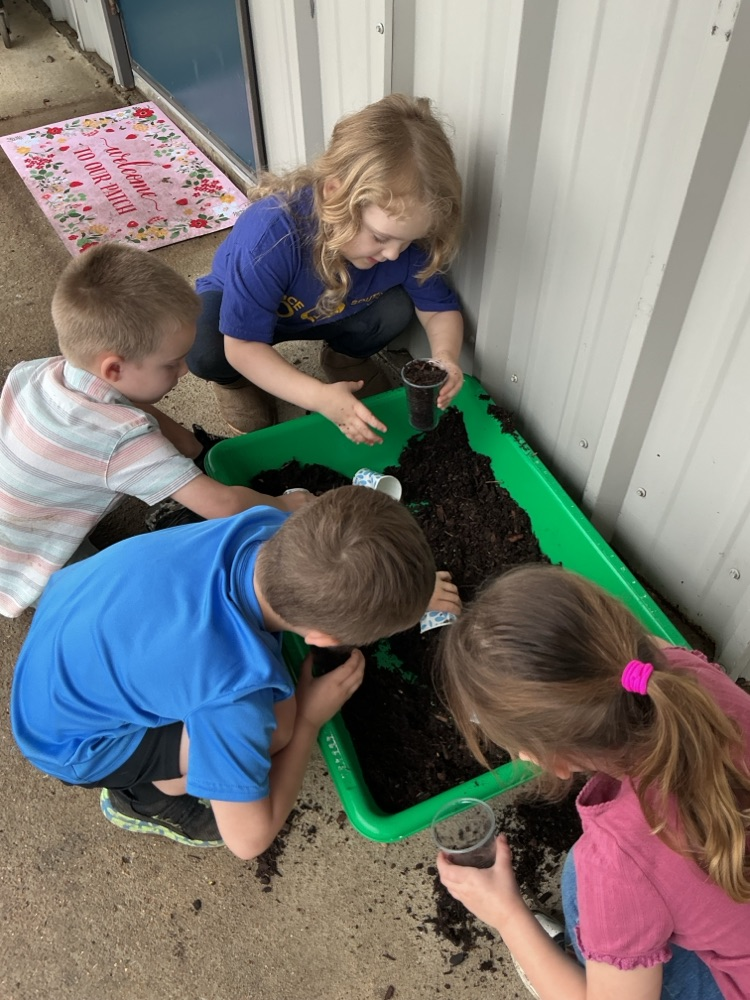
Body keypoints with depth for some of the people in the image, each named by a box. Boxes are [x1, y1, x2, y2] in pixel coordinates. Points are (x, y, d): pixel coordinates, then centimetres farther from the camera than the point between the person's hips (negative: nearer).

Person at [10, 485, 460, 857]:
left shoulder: (265, 529, -24)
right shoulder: (232, 695, -40)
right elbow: (249, 838, -22)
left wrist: (411, 589, 5)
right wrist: (309, 720, -14)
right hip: (65, 736, -6)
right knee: (277, 720, -21)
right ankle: (143, 797, 7)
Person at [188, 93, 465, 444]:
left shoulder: (402, 231, -28)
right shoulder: (269, 235, -43)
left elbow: (440, 308, -14)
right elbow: (243, 345, -39)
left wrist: (445, 356, -38)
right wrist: (319, 397, -52)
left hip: (328, 315, 4)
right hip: (236, 307, -3)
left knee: (396, 308, -24)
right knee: (205, 352, -35)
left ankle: (346, 358, 10)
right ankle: (236, 380, 3)